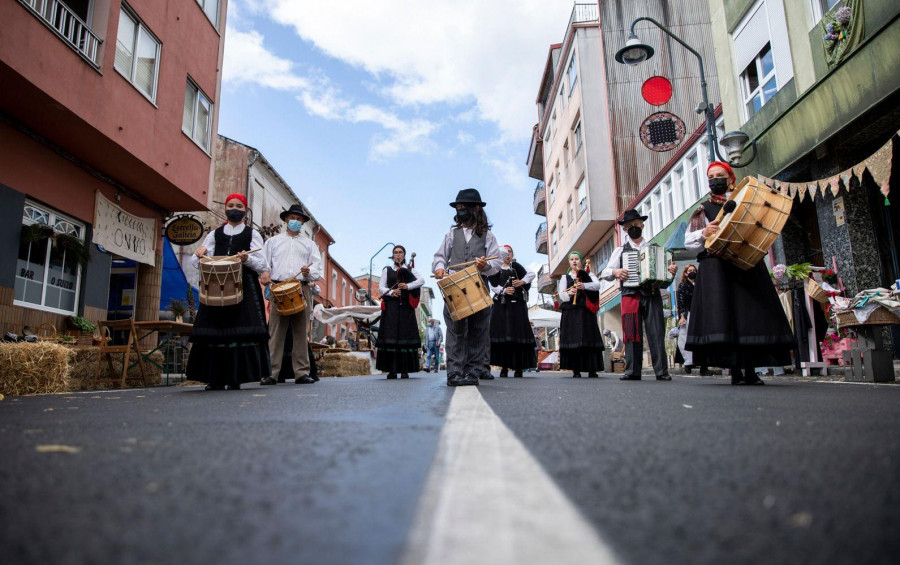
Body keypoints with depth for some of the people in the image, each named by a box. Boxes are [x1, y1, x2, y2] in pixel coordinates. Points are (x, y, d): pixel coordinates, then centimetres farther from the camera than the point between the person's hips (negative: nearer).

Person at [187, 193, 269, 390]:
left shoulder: (252, 234, 12)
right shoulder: (214, 234, 20)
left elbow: (262, 266, 4)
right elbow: (196, 262, 14)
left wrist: (247, 259, -16)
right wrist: (200, 254, -8)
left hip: (244, 287, -2)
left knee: (240, 330, -9)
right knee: (214, 331, -3)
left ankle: (236, 378, -3)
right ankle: (215, 378, 4)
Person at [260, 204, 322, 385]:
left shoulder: (309, 244, 21)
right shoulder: (273, 241, 21)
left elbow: (317, 268, 11)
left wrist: (309, 272, -11)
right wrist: (265, 276, -9)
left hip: (302, 290, 1)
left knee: (301, 332, -1)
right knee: (275, 332, -7)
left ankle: (302, 373, 1)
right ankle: (271, 373, -6)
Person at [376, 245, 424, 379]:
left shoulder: (410, 269, 16)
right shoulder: (387, 270, 17)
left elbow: (421, 280, 0)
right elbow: (381, 286, 8)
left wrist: (408, 286, -14)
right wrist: (391, 292, -11)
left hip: (406, 307, 0)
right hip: (391, 306, 0)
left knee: (406, 337, -5)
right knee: (390, 337, -7)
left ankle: (405, 370, -1)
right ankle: (392, 370, -4)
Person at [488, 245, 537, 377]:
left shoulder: (516, 267, 14)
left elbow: (531, 274, 9)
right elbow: (493, 286, 3)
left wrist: (522, 281, -7)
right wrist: (504, 290, -13)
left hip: (517, 303, 0)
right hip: (501, 304, 0)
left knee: (518, 333, -5)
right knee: (502, 333, -7)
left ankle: (519, 367, -3)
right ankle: (504, 367, -4)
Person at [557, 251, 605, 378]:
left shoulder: (588, 275, 14)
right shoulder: (565, 278, 18)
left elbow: (597, 285, -6)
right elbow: (561, 294, 4)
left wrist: (584, 286, -25)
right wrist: (568, 294, -19)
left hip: (586, 311, -1)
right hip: (570, 313, 1)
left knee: (589, 339, -7)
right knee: (572, 340, -6)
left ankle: (592, 370, -4)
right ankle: (576, 370, -3)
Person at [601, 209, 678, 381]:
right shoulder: (620, 250, 15)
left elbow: (664, 268, 16)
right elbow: (605, 273, 10)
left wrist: (671, 271, -6)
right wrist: (615, 272, -11)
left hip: (652, 294, 0)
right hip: (630, 295, 0)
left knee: (657, 333, -5)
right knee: (632, 334, -4)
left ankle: (661, 371, -4)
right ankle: (632, 371, -1)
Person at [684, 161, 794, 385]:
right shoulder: (703, 210, 16)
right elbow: (689, 241, 7)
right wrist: (704, 233, -12)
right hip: (716, 266, -1)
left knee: (751, 312, -5)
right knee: (724, 314, -12)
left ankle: (750, 370, 2)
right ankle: (736, 370, -8)